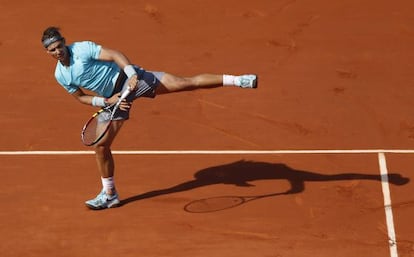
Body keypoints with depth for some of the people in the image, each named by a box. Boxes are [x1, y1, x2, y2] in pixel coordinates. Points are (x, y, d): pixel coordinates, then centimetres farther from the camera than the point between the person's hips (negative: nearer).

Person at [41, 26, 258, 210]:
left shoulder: (82, 48, -15)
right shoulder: (60, 76, 1)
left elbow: (115, 55, -20)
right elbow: (81, 97, 9)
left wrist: (132, 74, -35)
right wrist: (106, 101, -8)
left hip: (127, 79, -5)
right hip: (111, 98, 5)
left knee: (185, 83, -16)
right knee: (101, 145, 2)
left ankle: (236, 80, -19)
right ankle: (109, 194, 19)